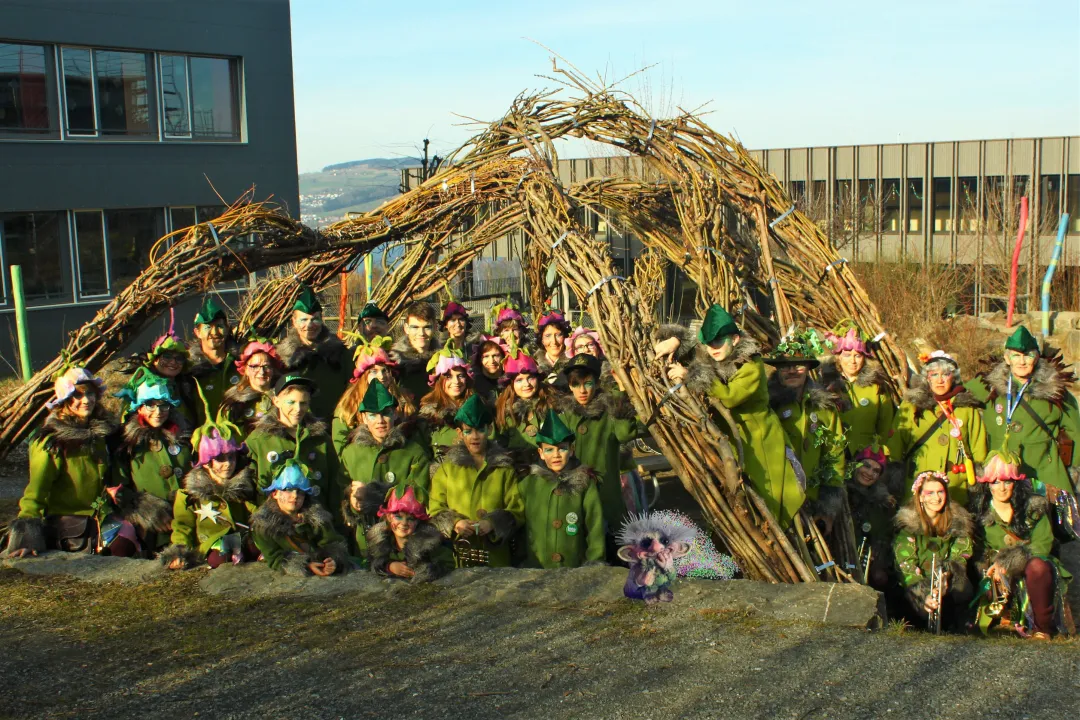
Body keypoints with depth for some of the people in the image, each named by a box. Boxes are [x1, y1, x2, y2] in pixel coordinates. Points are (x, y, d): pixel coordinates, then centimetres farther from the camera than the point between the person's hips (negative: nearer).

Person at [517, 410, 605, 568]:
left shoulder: (585, 483, -2)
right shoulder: (527, 484, 3)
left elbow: (595, 529, -3)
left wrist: (595, 566, -8)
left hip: (576, 571, -1)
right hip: (535, 570, 1)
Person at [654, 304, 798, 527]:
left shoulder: (752, 366, -20)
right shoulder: (710, 362, -2)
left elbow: (729, 397, -31)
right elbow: (689, 343, 13)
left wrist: (690, 375, -30)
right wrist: (674, 340, -12)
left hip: (760, 443, -6)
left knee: (766, 502, 0)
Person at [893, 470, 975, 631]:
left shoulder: (958, 522, 6)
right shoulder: (908, 523, -6)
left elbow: (960, 559, -1)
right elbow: (905, 567, -14)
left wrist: (947, 572, -26)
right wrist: (924, 596, -30)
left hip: (949, 587, 3)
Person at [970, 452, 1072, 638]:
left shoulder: (1034, 507, -1)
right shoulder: (980, 512, 2)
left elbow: (1044, 544, -9)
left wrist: (1009, 560, -22)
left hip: (1033, 565, 0)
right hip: (999, 574, 0)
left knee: (1037, 566, -36)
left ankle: (1042, 628, -22)